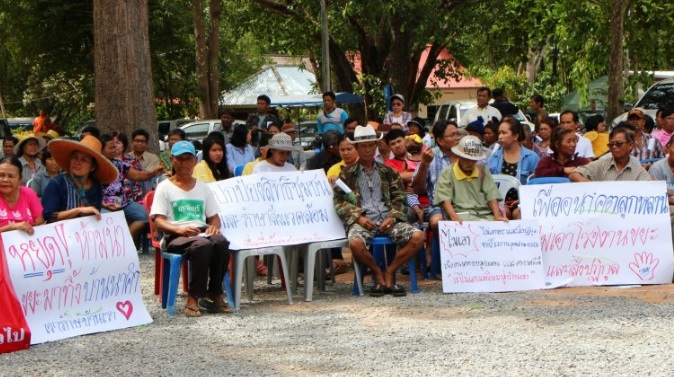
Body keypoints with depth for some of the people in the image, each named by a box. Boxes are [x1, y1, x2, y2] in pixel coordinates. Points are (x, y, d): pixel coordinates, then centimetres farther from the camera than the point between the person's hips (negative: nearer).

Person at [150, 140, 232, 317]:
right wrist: (179, 229, -22)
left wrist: (214, 226, -4)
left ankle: (214, 294, -22)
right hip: (175, 237, -4)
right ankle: (193, 299, -31)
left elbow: (214, 217, 22)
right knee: (203, 245, -38)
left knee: (221, 242, -33)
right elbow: (158, 221, -2)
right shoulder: (164, 188, 9)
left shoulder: (203, 188, 23)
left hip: (202, 232, 4)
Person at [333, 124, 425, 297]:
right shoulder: (347, 174, 14)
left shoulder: (388, 172, 20)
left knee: (418, 236, -24)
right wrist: (358, 217, -9)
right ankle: (377, 273, -7)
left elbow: (399, 198, 15)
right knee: (355, 242, -38)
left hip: (387, 219, 3)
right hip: (363, 220, -2)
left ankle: (389, 272, -6)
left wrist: (392, 217, -5)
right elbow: (339, 201, 6)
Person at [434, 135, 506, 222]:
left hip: (485, 215, 3)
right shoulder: (447, 174, 6)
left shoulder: (482, 170, 17)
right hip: (461, 216, -3)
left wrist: (497, 217, -9)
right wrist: (455, 218, -23)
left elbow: (492, 196, 9)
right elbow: (445, 200, -5)